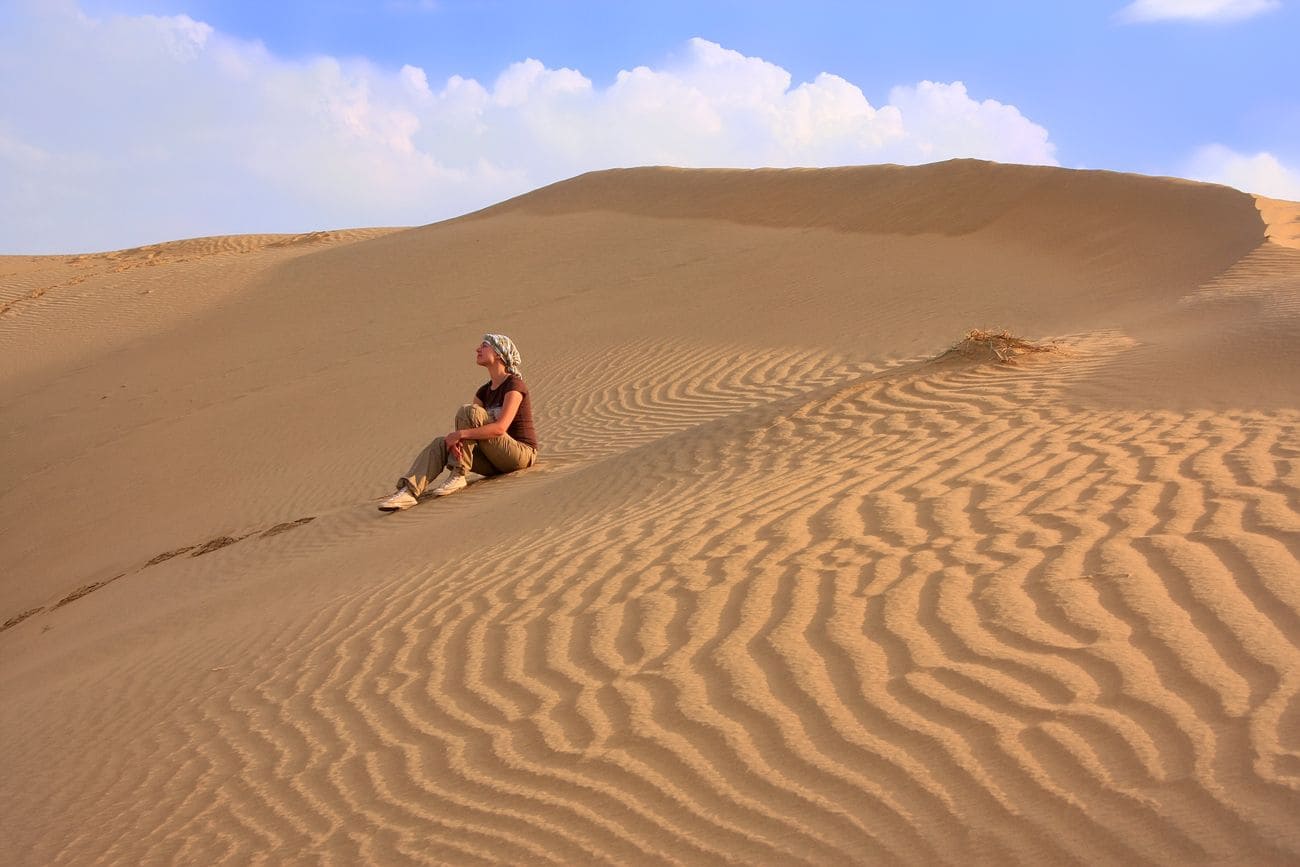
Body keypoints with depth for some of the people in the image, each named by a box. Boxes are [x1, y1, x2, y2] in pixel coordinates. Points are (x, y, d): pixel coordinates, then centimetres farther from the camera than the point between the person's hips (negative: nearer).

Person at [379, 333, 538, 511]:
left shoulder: (514, 385, -10)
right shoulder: (484, 392, 15)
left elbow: (500, 428, -24)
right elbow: (468, 429, 3)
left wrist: (460, 434, -27)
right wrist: (454, 440, -21)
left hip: (522, 453, -7)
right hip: (496, 462, 7)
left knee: (469, 411, -22)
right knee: (441, 444, -12)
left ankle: (458, 475, -19)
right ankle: (409, 491, -30)